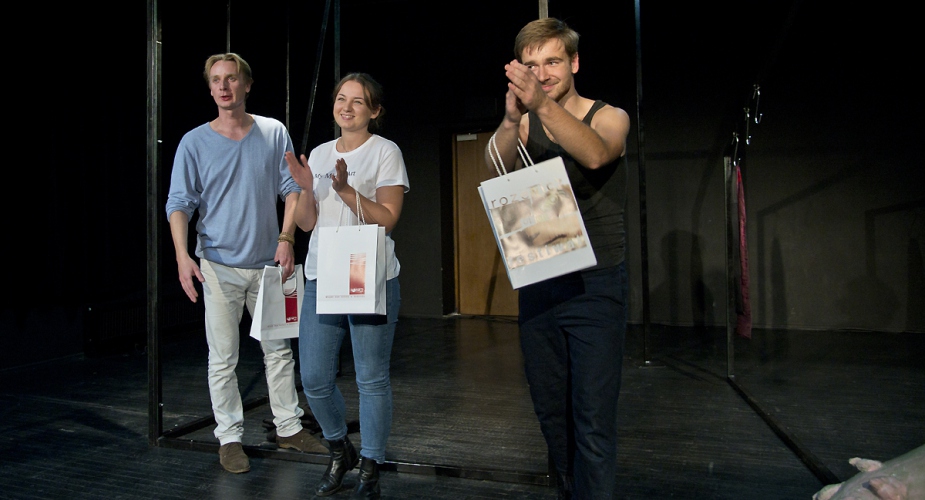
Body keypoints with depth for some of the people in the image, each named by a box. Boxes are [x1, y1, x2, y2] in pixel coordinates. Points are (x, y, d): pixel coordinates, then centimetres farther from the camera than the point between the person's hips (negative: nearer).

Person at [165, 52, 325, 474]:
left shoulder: (274, 133, 4)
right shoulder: (194, 143, -1)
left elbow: (292, 188, 5)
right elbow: (179, 203, -4)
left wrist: (286, 239, -7)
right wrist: (182, 255, -17)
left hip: (268, 263, 2)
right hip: (219, 266, -2)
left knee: (278, 349, 11)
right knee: (223, 357, 2)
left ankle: (289, 427, 24)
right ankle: (229, 437, 15)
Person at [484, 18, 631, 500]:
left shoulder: (609, 117, 0)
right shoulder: (525, 125, 7)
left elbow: (595, 155, -24)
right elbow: (494, 166, -14)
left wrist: (542, 105, -39)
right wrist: (511, 120, -35)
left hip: (595, 285, -3)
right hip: (537, 287, 4)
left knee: (593, 418, -8)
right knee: (551, 411, 12)